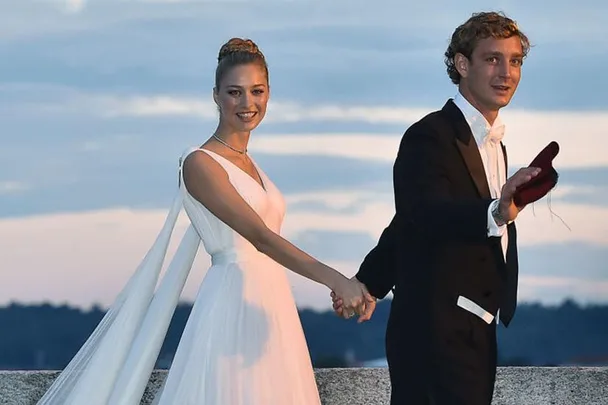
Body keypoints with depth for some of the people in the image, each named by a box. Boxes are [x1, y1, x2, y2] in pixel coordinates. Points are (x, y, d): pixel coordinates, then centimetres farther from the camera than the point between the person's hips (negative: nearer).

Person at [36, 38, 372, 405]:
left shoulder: (248, 163, 16)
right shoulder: (201, 164, -10)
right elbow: (260, 236, -20)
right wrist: (335, 280, -29)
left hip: (269, 309, 8)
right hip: (233, 309, -8)